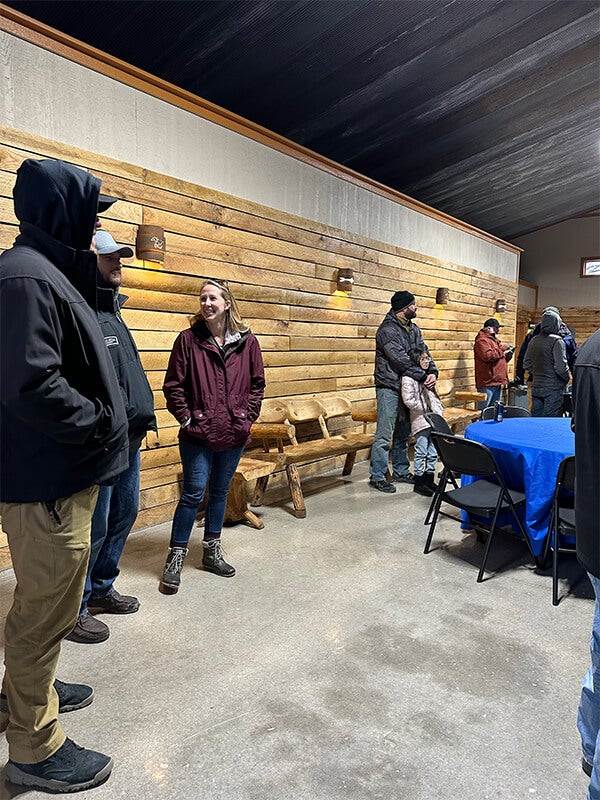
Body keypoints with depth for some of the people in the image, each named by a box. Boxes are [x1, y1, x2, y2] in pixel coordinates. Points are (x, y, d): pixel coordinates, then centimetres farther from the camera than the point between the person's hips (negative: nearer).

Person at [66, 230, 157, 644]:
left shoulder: (113, 311, 17)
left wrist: (142, 417, 15)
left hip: (129, 438, 10)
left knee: (125, 513, 19)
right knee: (94, 526, 1)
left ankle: (102, 588, 38)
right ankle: (73, 609, 21)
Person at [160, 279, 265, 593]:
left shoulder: (247, 342, 2)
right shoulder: (189, 339, -4)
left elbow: (257, 384, 9)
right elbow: (173, 384, -3)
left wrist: (247, 416, 1)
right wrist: (186, 417, -7)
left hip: (233, 434, 3)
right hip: (198, 434, -3)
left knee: (220, 492, 15)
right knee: (193, 493, 0)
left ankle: (211, 551, 31)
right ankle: (176, 557, 16)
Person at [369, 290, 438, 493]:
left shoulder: (413, 329, 13)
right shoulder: (387, 330, -14)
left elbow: (423, 351, 6)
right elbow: (400, 359, -22)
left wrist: (432, 372, -12)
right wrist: (423, 377, -19)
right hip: (389, 387, -9)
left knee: (403, 433, 16)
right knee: (384, 434, -5)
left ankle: (401, 471, 27)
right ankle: (377, 476, 3)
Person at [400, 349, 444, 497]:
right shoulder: (408, 378, -11)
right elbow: (408, 400, -19)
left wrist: (439, 410, 6)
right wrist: (425, 410, -12)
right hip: (420, 421, -7)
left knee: (433, 452, 11)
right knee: (421, 452, -2)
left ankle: (429, 480, 23)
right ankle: (419, 483, 8)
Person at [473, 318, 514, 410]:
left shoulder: (495, 340, 22)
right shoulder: (482, 341, -9)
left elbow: (500, 359, 28)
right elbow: (487, 356, -25)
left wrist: (508, 355, 7)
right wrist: (502, 349, -17)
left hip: (497, 381, 10)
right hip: (487, 382, -10)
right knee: (484, 411, -10)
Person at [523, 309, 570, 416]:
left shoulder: (534, 340, 6)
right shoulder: (556, 341, -14)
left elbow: (526, 364, 12)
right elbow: (560, 367, -18)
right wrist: (567, 379, -1)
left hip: (536, 387, 6)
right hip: (553, 389, -6)